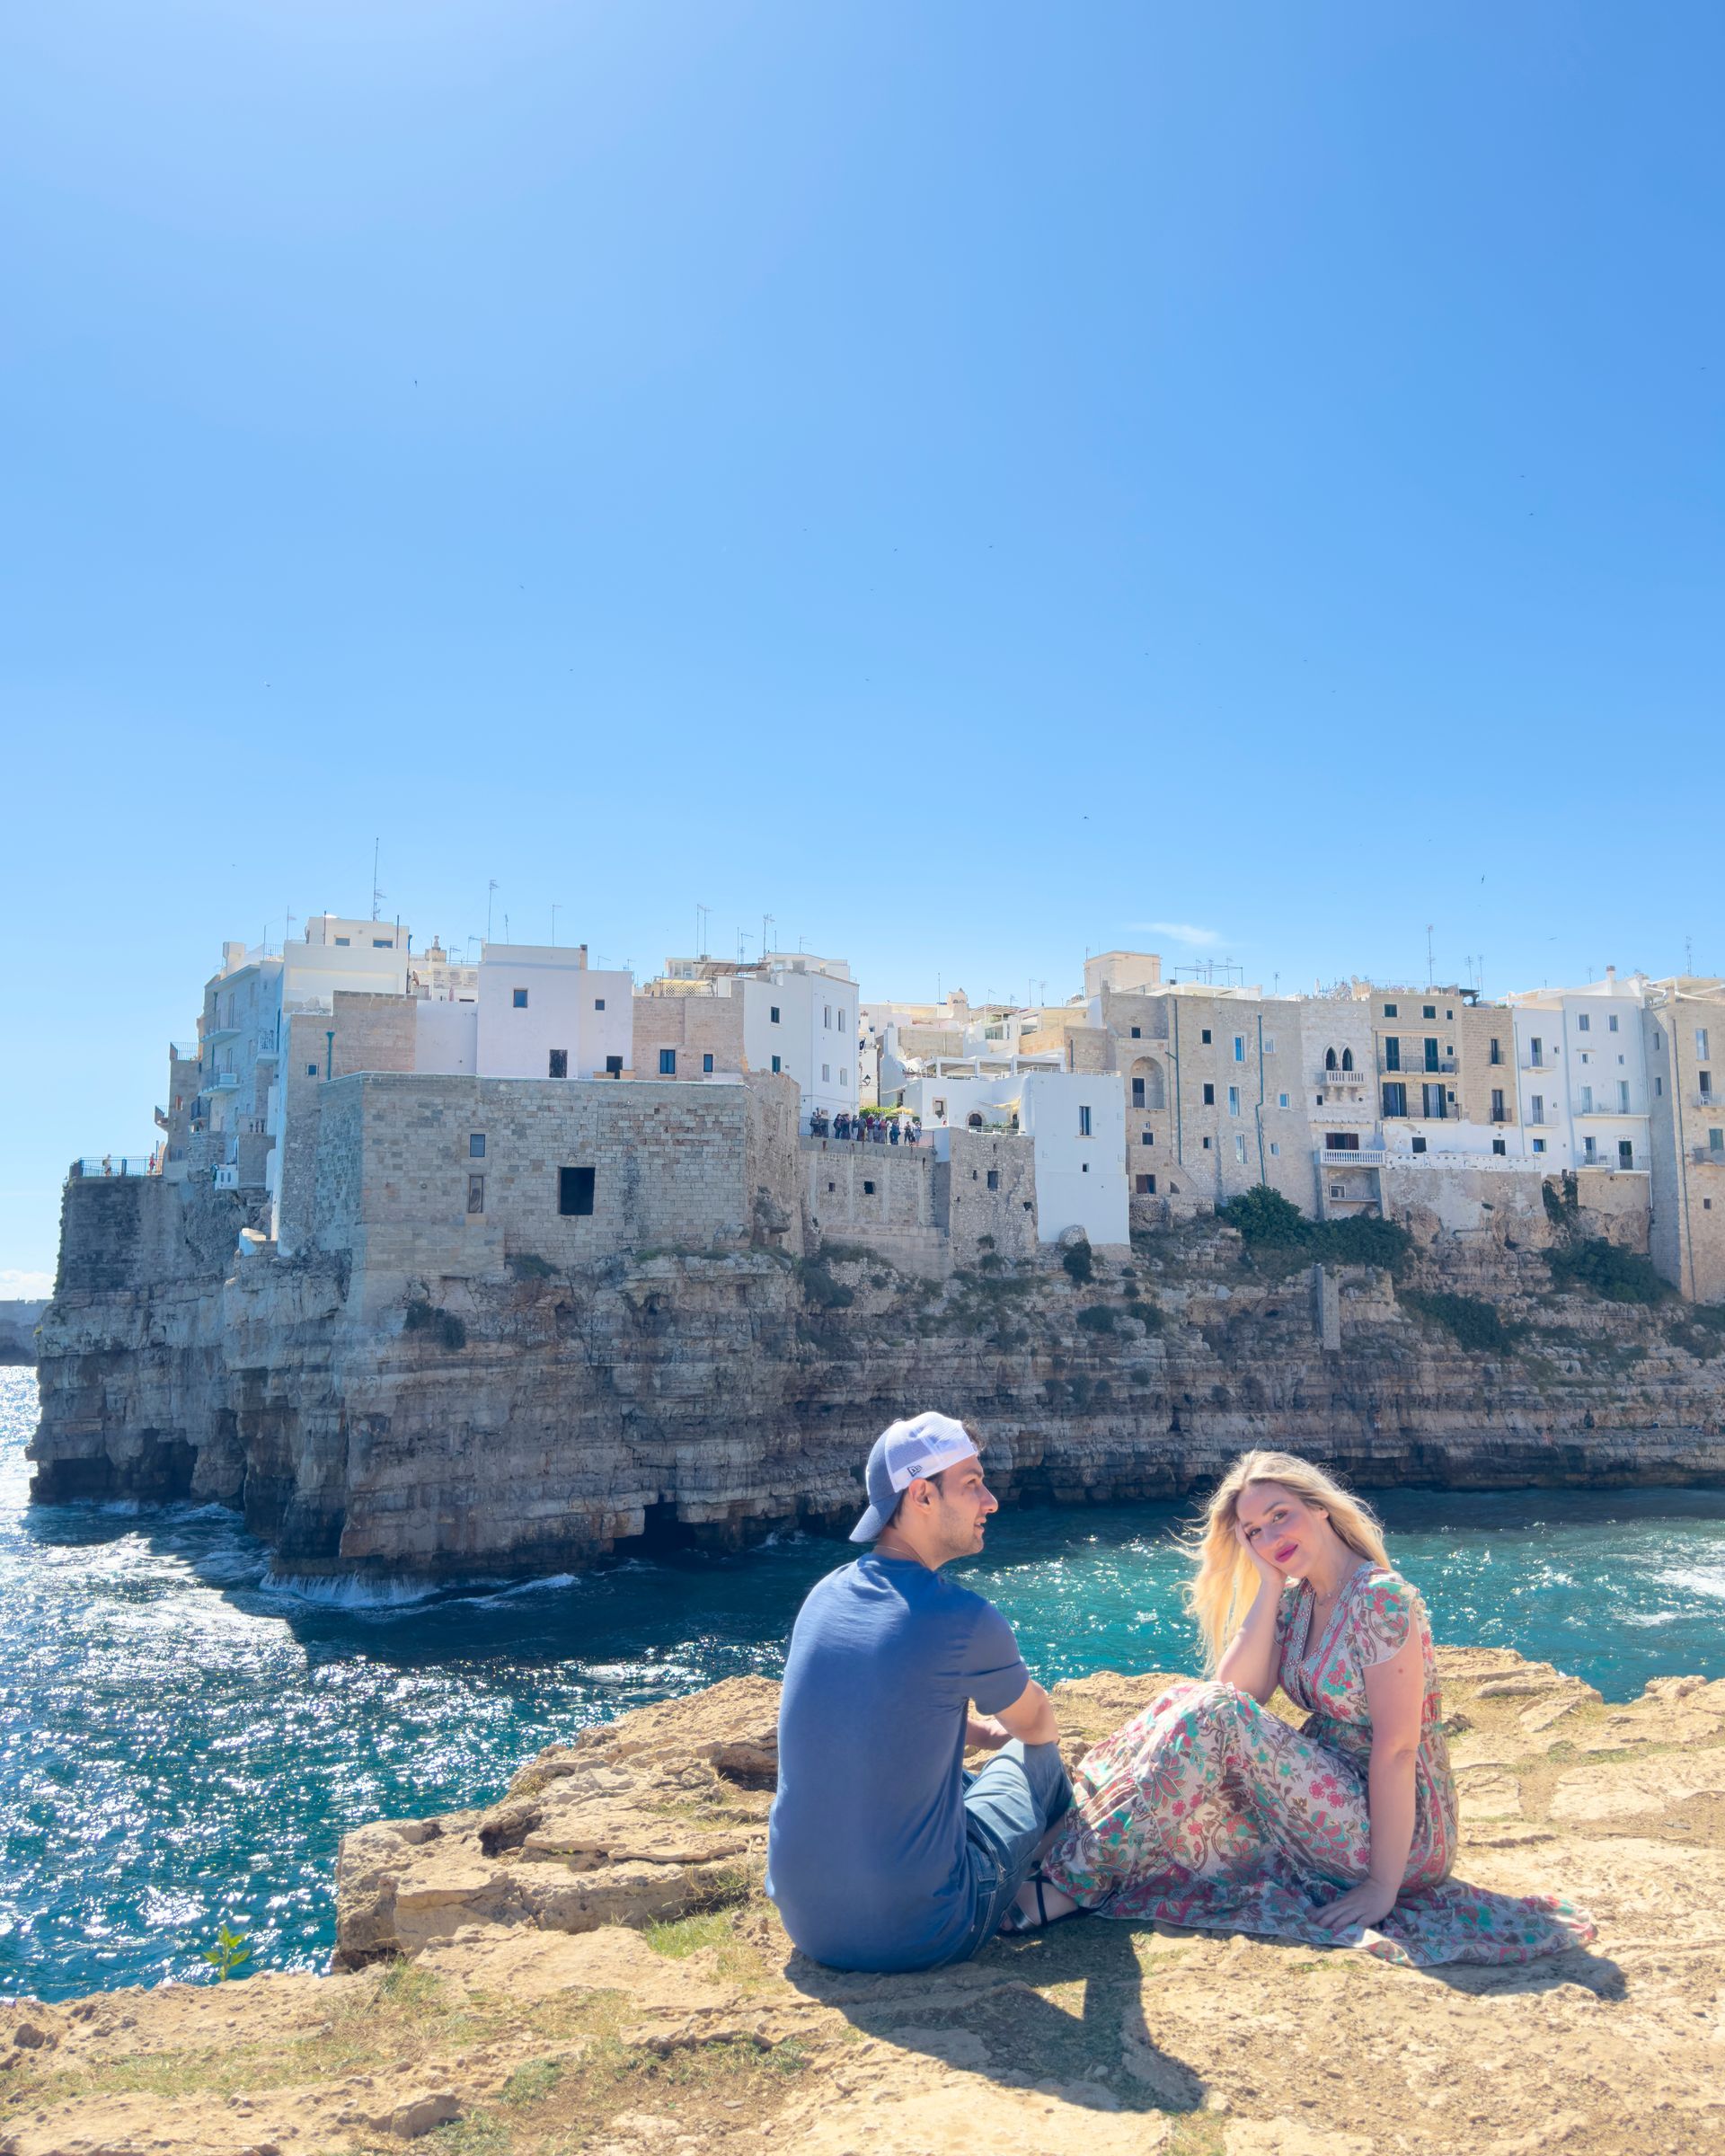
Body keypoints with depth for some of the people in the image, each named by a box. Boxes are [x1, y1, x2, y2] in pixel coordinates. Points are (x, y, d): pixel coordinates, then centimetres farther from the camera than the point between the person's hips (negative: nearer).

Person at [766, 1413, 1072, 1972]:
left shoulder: (825, 1595, 0)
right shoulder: (962, 1620, -18)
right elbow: (1038, 1727, 5)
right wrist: (1006, 1735, 28)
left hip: (804, 1923, 6)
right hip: (918, 1937, -6)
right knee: (1038, 1760, 16)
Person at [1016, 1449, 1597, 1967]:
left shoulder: (1380, 1596, -17)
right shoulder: (1295, 1601, 6)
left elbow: (1396, 1750, -20)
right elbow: (1235, 1690, -7)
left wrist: (1384, 1886, -20)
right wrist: (1269, 1586, -9)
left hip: (1394, 1828, -8)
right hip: (1328, 1806, 8)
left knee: (1210, 1717, -22)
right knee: (1186, 1702, -7)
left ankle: (1069, 1884, -17)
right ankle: (1071, 1836, -8)